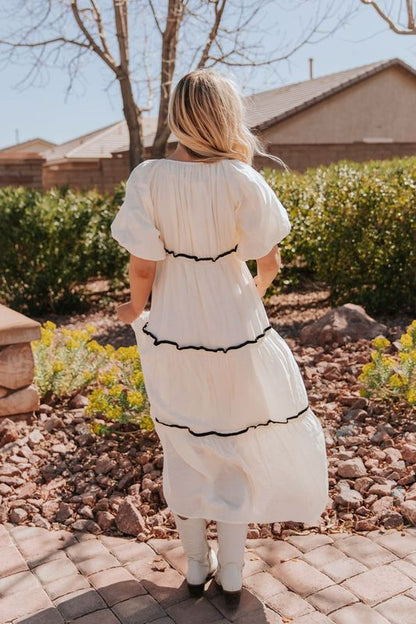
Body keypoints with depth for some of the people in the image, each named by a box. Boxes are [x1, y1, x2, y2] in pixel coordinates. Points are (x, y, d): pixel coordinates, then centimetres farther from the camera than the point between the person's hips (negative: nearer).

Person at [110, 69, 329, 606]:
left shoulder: (148, 177, -12)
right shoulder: (240, 179, -15)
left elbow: (143, 266, -10)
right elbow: (270, 262, -10)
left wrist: (135, 308, 9)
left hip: (172, 330, 1)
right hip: (234, 327, -1)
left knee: (183, 446, 19)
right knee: (240, 445, 17)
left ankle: (197, 566, 35)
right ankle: (231, 573, 30)